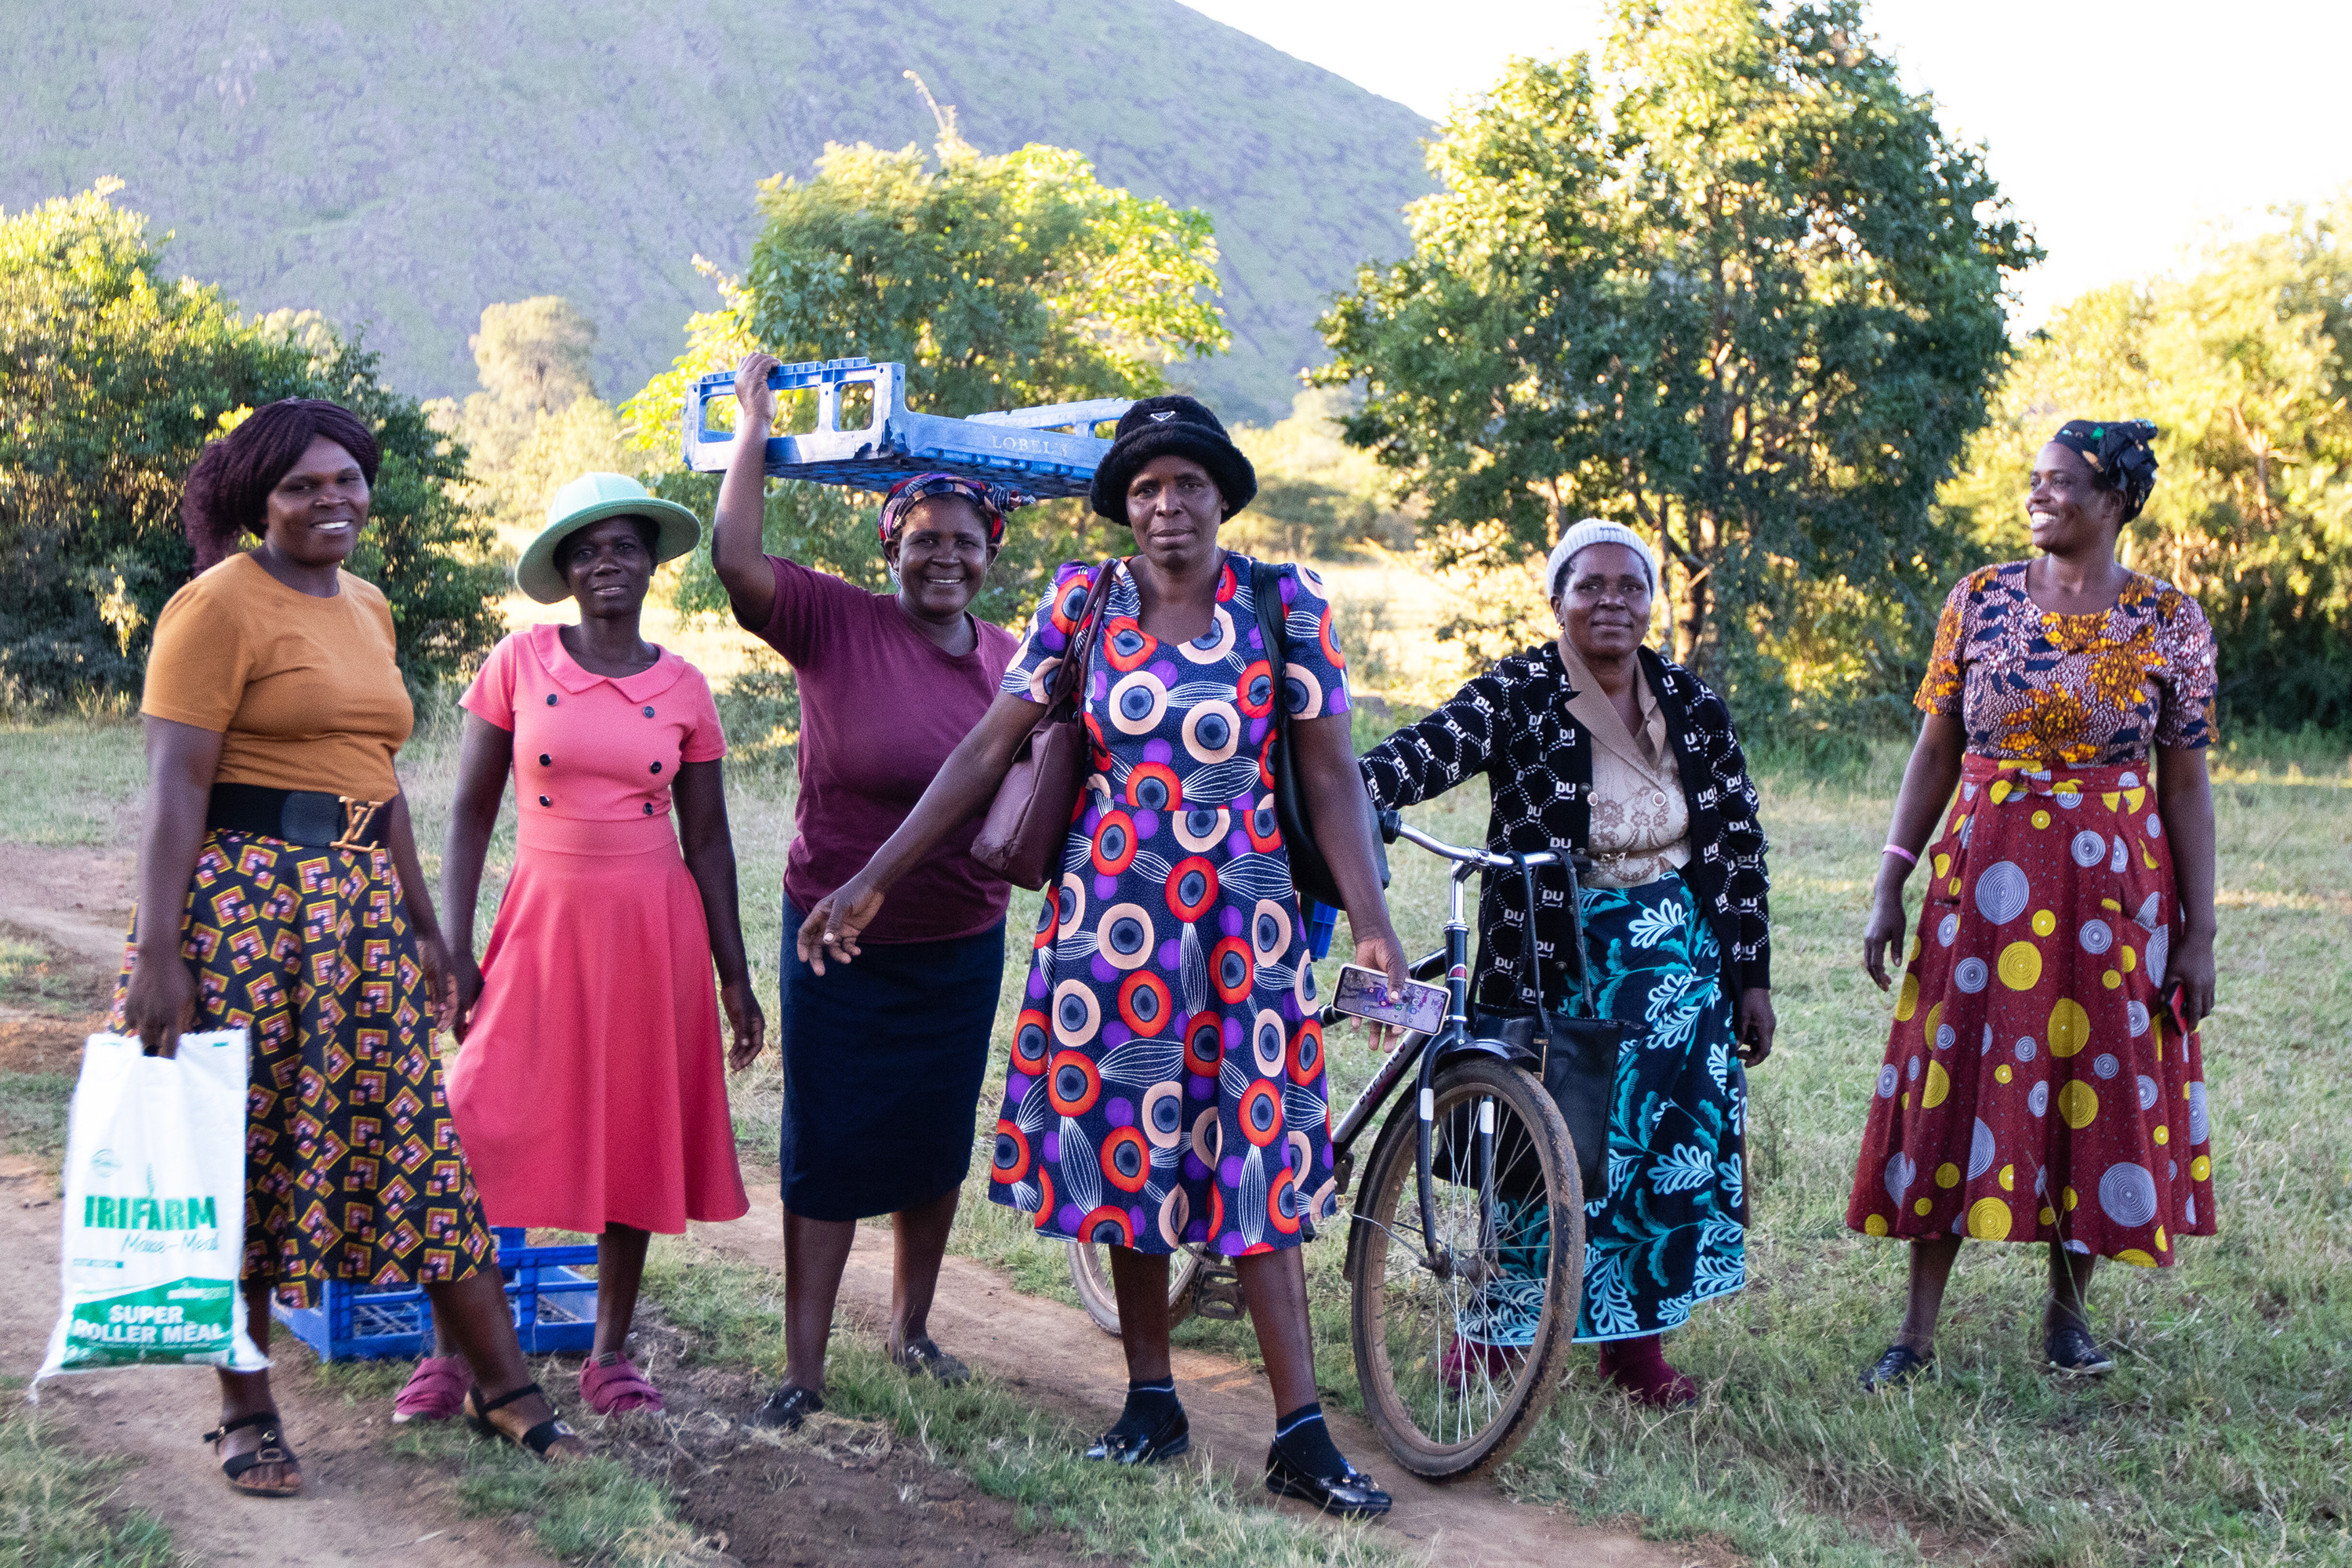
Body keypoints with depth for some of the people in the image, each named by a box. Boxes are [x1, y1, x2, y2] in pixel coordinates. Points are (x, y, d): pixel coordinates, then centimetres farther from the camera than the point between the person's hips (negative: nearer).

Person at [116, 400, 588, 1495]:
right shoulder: (220, 604, -7)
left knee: (418, 1140, 7)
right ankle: (245, 1415, 16)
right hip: (243, 901, -7)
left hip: (360, 911, 7)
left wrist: (423, 918, 21)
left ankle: (501, 1386, 14)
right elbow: (174, 787, -13)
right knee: (241, 1156, 2)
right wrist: (157, 954, -19)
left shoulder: (368, 610, 16)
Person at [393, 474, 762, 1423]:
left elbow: (707, 840, 8)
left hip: (653, 932, 2)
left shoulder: (683, 691, 3)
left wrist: (734, 975, 7)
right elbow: (471, 813, 1)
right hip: (544, 919, -1)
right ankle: (450, 1352, 4)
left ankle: (611, 1353, 19)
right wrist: (453, 950, -5)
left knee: (637, 1135, 6)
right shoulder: (519, 664, -1)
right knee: (483, 1129, -8)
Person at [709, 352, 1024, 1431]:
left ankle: (911, 1325, 35)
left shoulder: (1008, 656, 5)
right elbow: (737, 558, -24)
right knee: (827, 1153, 0)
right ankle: (804, 1369, 10)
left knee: (938, 1147, 16)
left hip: (963, 944, 5)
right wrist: (755, 424, -18)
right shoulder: (838, 625, -11)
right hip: (843, 939, -4)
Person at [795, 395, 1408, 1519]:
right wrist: (872, 879, -2)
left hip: (1242, 918, -2)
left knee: (1256, 1158, -2)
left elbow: (1330, 774, -3)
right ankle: (1151, 1404, 20)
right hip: (1109, 912, 2)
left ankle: (1300, 1439, 2)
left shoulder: (1285, 607, -2)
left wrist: (1372, 923, -13)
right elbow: (987, 749, 1)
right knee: (1126, 1151, 6)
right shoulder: (1082, 603, 1)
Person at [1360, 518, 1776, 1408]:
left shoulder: (1696, 708, 4)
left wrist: (1753, 978, 8)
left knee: (1668, 1148, 4)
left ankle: (1635, 1341, 20)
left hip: (1675, 967, 4)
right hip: (1550, 967, -3)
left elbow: (1741, 847, 9)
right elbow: (1426, 752, -24)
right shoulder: (1518, 699, -8)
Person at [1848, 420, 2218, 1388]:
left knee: (2098, 1086, 5)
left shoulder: (2170, 623, -1)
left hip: (2112, 881, 0)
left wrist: (2196, 933, -3)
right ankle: (1918, 1330, 6)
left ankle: (2068, 1310, 23)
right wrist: (1890, 887, 0)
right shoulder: (1981, 600, 2)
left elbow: (2187, 783, 0)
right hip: (1982, 873, 1)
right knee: (1959, 1086, 0)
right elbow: (1936, 751, 5)